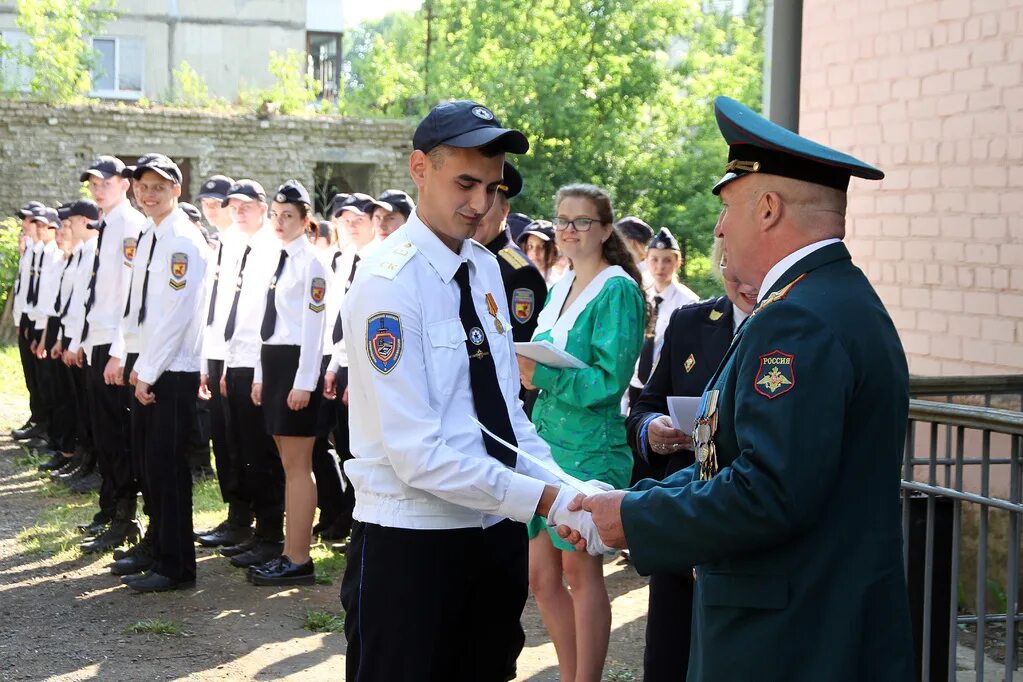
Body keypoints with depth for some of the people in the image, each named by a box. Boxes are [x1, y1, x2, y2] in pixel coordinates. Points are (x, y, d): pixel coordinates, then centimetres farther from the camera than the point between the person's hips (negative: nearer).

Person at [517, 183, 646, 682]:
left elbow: (610, 380, -17)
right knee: (541, 574, 10)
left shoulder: (617, 291, -10)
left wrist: (542, 375, -22)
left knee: (580, 569, 1)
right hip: (546, 436, 8)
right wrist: (522, 367, -1)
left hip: (589, 447, -8)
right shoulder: (558, 289, 13)